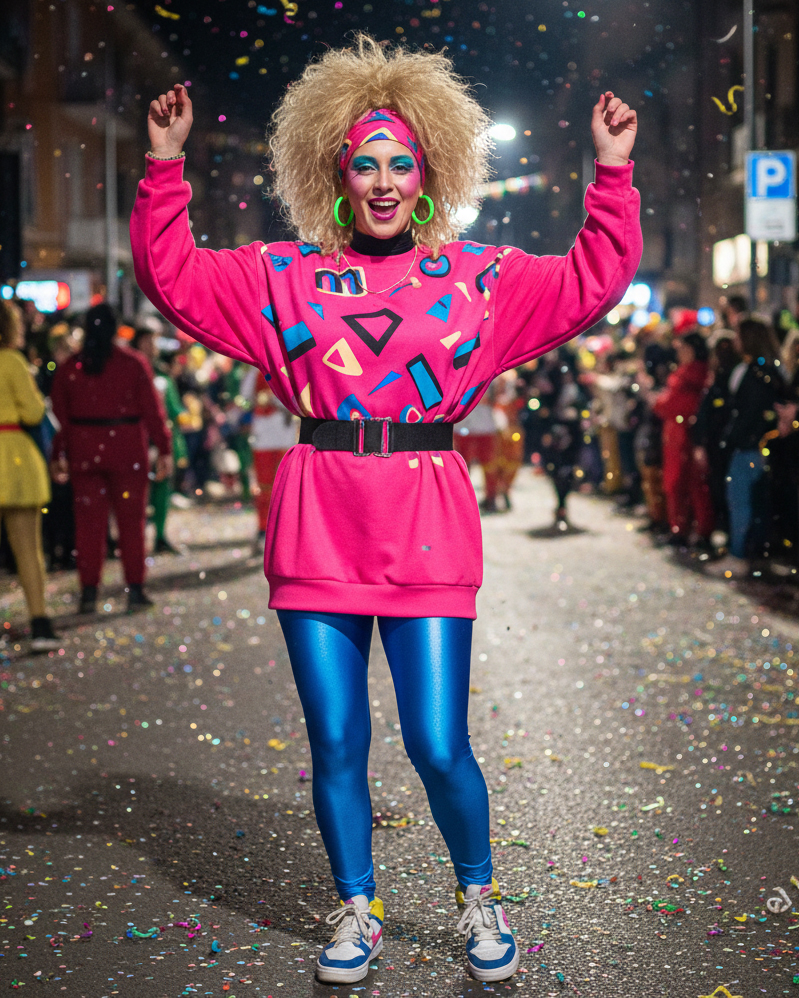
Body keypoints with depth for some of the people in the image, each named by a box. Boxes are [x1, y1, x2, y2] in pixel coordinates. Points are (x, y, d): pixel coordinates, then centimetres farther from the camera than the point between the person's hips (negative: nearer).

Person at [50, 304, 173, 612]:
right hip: (127, 449, -2)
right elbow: (151, 409, -4)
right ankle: (135, 589, 6)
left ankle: (89, 590, 5)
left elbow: (60, 415, 6)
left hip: (83, 452, 2)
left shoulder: (69, 367, 3)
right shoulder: (134, 364, -3)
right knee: (131, 519, 5)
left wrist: (58, 456, 12)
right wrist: (164, 449, 1)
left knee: (88, 520, 6)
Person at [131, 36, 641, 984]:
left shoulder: (477, 276, 8)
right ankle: (356, 911, 27)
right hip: (319, 522, 1)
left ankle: (478, 898, 25)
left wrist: (612, 176, -2)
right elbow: (172, 276, 8)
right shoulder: (286, 276, 9)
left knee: (438, 745, -2)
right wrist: (166, 168, 0)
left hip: (426, 522, -1)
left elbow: (593, 280, 5)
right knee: (335, 743, 7)